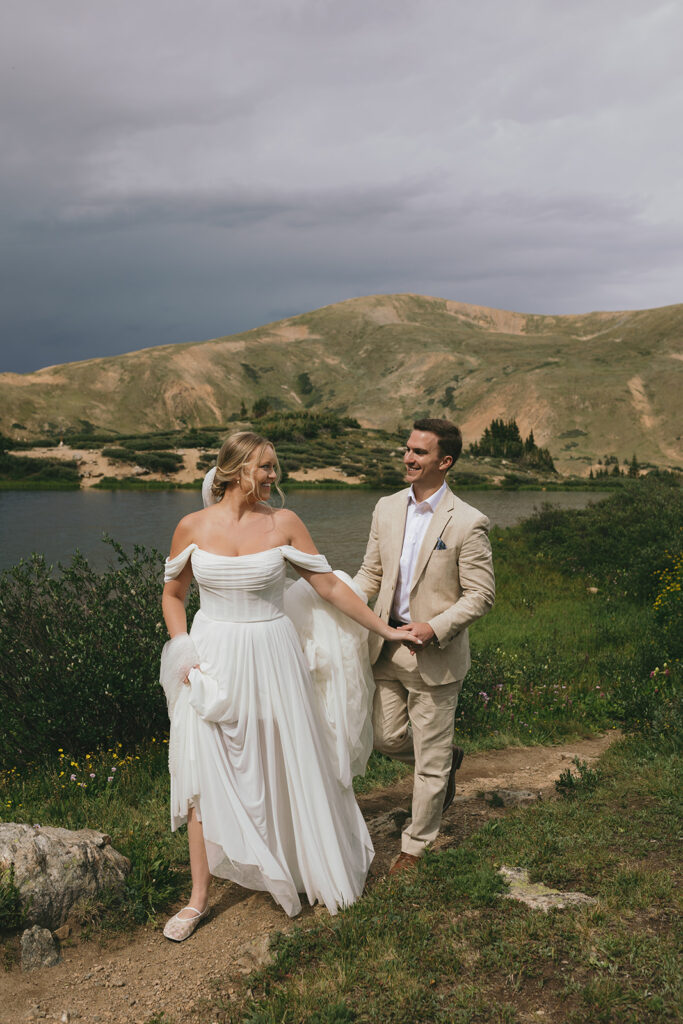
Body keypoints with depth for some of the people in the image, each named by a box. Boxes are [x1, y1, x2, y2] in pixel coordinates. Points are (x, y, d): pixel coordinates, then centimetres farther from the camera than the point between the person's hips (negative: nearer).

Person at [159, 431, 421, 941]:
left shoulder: (283, 524, -5)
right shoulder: (193, 527, -4)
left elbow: (330, 586, 0)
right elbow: (173, 594, 9)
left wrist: (386, 629, 2)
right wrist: (183, 654, -4)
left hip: (271, 659, 0)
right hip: (213, 663, 0)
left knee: (287, 768, 11)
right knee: (203, 773, 2)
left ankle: (313, 867, 35)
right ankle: (199, 897, 17)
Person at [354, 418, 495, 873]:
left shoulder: (468, 523, -14)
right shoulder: (386, 509, 3)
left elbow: (481, 594, -12)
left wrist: (435, 627, -23)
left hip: (435, 654, -5)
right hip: (388, 646, 6)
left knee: (430, 758, 8)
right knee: (388, 737, 15)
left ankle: (417, 843, 29)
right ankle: (449, 758, 45)